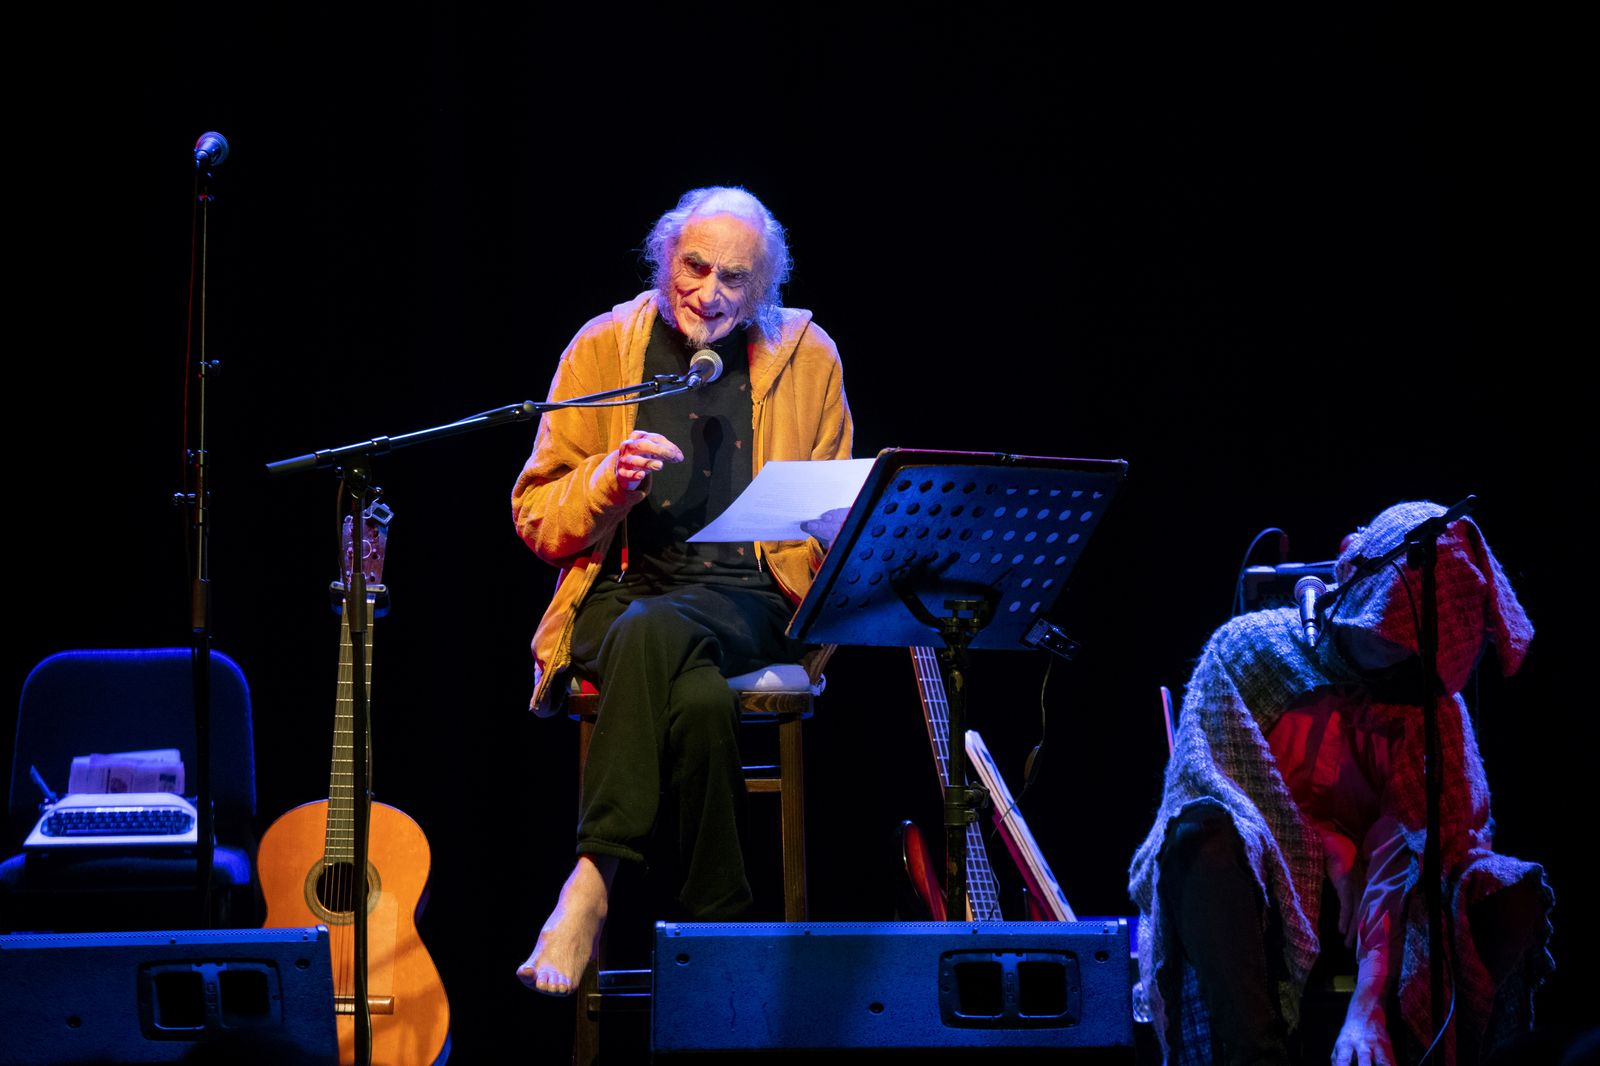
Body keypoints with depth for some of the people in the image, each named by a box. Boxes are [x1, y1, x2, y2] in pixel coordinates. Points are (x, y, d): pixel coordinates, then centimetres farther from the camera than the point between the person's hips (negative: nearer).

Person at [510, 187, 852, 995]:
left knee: (654, 631, -37)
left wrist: (826, 527, -7)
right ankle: (714, 927, -31)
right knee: (700, 700, -37)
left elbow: (832, 518, 19)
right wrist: (611, 479, -12)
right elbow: (535, 518, 9)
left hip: (748, 601, 0)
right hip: (622, 595, 0)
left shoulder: (806, 358, 12)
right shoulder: (603, 348, 10)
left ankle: (593, 882, -39)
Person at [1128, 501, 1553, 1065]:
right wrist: (1329, 851, -22)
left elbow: (1407, 852, -13)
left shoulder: (1433, 707, 0)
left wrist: (1368, 1008, -28)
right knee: (1206, 829, -36)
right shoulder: (1250, 649, -2)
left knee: (1516, 894, -23)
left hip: (1362, 904, 2)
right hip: (1258, 900, -2)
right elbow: (1205, 778, -9)